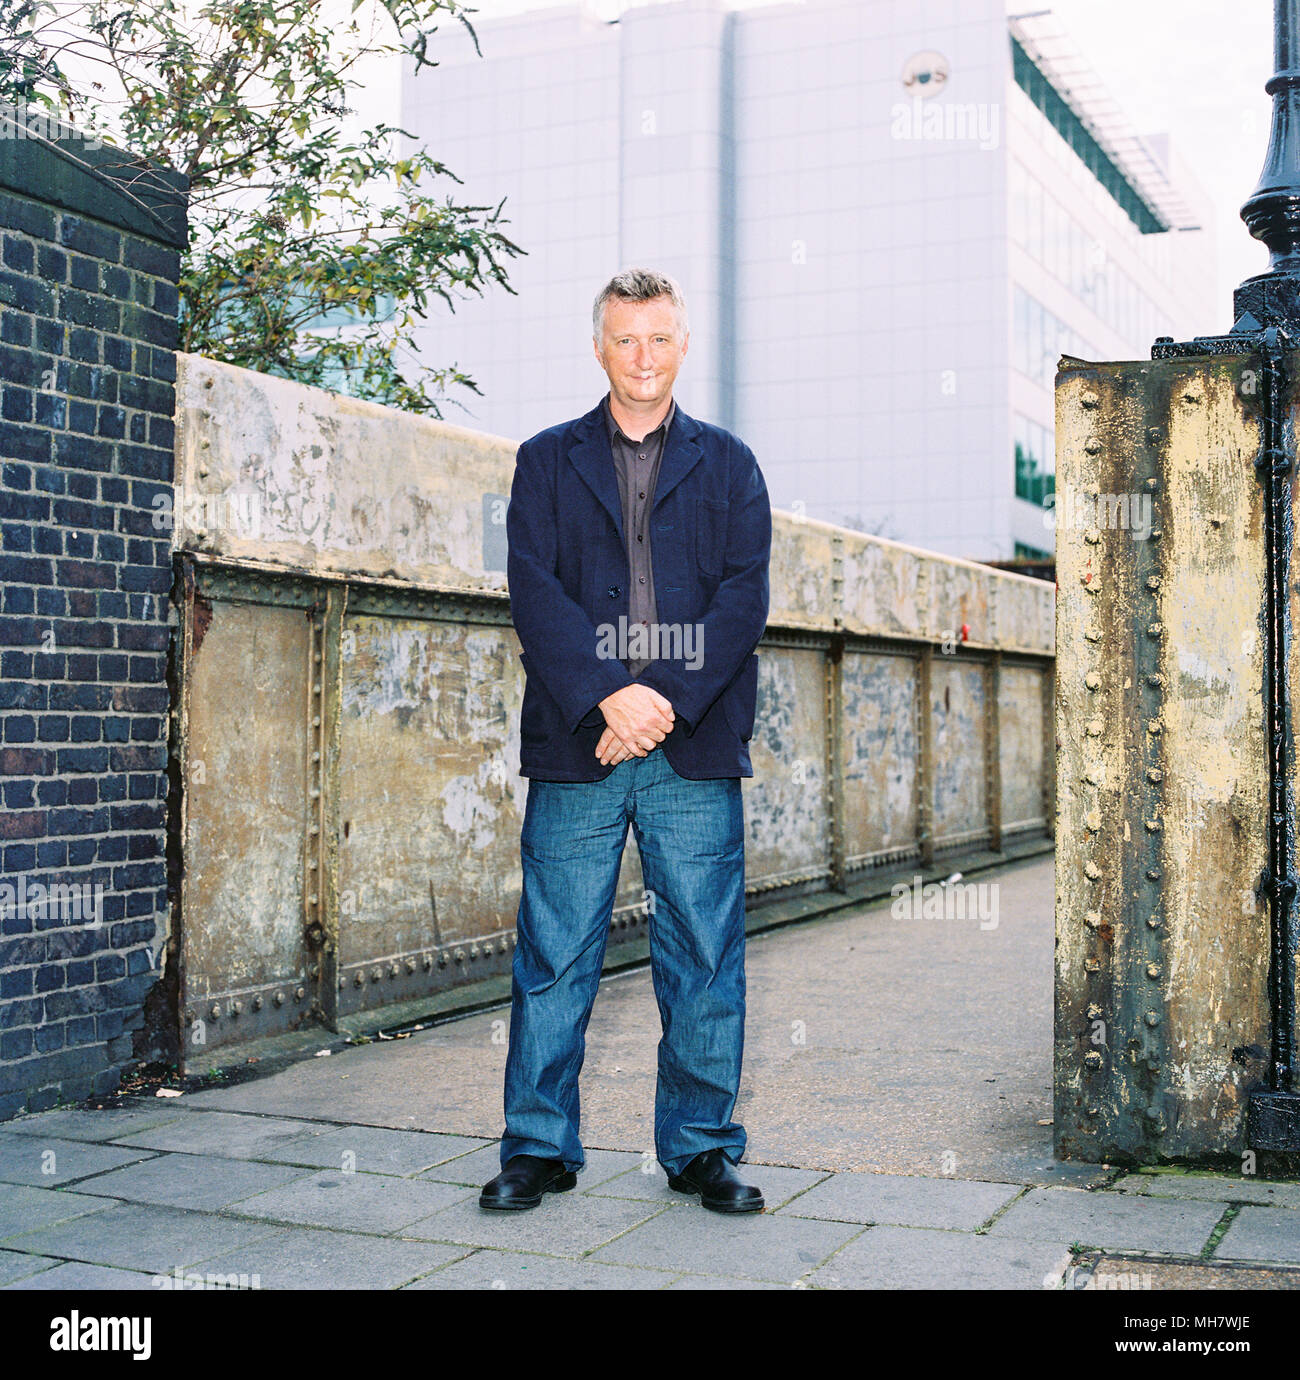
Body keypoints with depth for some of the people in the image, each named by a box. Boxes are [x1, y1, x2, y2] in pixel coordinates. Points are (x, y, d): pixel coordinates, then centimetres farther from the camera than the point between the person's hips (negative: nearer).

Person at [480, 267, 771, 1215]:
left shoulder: (728, 465, 13)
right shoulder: (548, 461, 12)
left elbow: (745, 597, 2)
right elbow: (536, 592, -1)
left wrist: (668, 702, -11)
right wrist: (610, 695, -14)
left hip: (696, 749, 1)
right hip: (575, 746, 0)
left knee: (705, 955, 4)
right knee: (555, 954, 3)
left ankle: (702, 1147, 17)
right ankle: (540, 1148, 16)